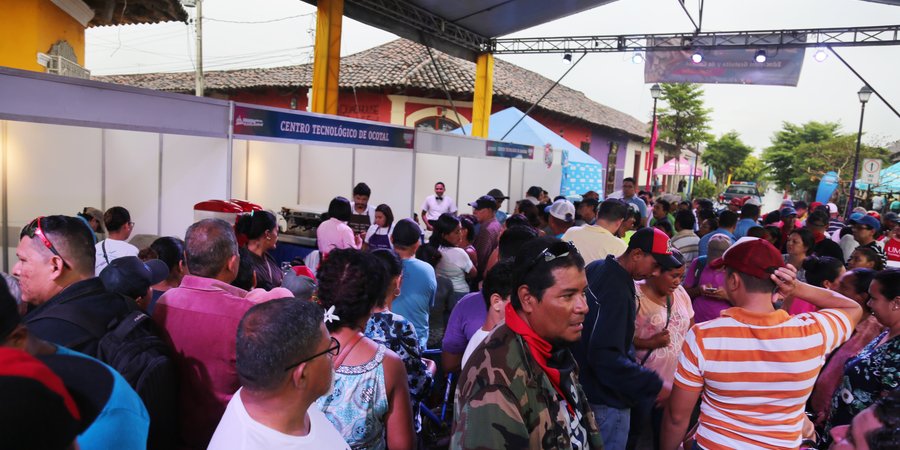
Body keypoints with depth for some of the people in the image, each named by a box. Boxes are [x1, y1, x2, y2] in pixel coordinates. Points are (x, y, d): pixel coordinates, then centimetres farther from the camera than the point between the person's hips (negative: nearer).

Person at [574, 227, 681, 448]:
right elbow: (606, 356, -32)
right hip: (605, 399, -10)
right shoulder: (617, 292, -28)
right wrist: (654, 386, -28)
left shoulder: (596, 268, 2)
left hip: (586, 387, 10)